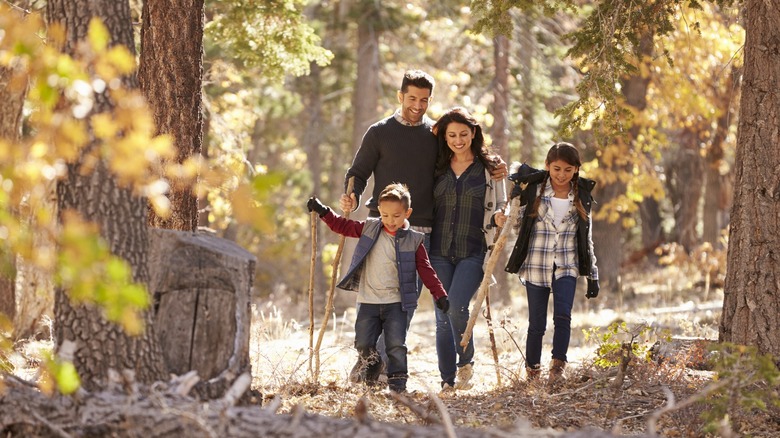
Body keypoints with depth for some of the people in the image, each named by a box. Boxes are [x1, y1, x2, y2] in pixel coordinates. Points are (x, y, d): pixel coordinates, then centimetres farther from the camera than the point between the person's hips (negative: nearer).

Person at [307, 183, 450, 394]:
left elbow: (425, 270, 0)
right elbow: (343, 226, 14)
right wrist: (323, 211, 7)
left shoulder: (413, 241, -1)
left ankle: (398, 386, 2)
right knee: (363, 343, 1)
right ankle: (371, 369, 30)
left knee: (396, 346, -6)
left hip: (396, 303, -2)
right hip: (368, 301, 2)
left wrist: (440, 295, -7)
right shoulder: (369, 228, 4)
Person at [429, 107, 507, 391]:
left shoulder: (490, 168, 5)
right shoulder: (437, 168, 10)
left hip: (473, 252, -3)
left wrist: (499, 217, -11)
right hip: (440, 252, 3)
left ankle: (466, 362, 3)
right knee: (443, 317, 2)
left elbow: (500, 206, 9)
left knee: (456, 306, -21)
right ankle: (448, 382, 10)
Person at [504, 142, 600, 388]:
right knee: (537, 324, 1)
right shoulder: (533, 189, -1)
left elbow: (586, 238, 11)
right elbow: (517, 220, 12)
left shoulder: (581, 197, 5)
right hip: (536, 266, -1)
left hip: (566, 266, 1)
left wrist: (593, 276, 10)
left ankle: (558, 368, -13)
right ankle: (532, 372, 17)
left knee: (563, 315, -20)